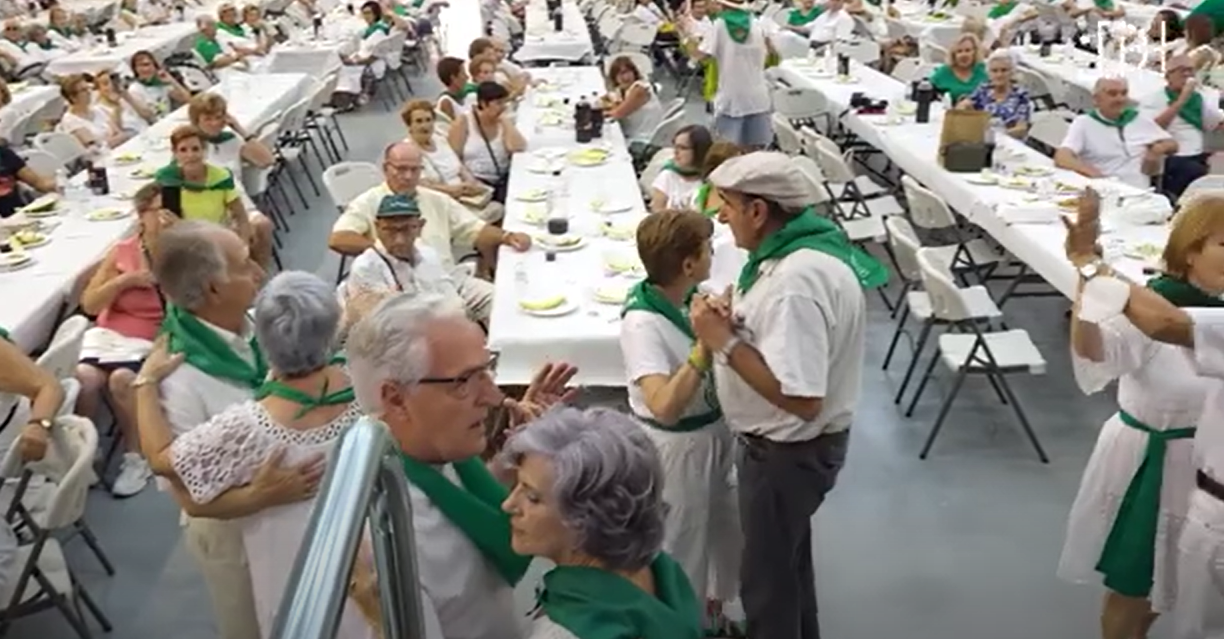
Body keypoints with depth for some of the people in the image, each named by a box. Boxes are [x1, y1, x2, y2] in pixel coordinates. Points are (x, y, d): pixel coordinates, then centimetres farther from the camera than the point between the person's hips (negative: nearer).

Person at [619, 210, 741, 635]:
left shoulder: (699, 296, -8)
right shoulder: (642, 323, -28)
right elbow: (665, 407, -39)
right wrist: (705, 345, -41)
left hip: (715, 431, 7)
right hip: (676, 446, -7)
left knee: (723, 530, 25)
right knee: (680, 543, 15)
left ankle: (712, 615, 50)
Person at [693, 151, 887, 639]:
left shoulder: (797, 280, -33)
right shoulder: (803, 242, -3)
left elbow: (801, 398, -34)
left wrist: (723, 342, -28)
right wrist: (737, 316, -8)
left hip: (787, 451, -10)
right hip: (788, 443, 10)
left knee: (767, 576, 13)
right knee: (787, 559, 30)